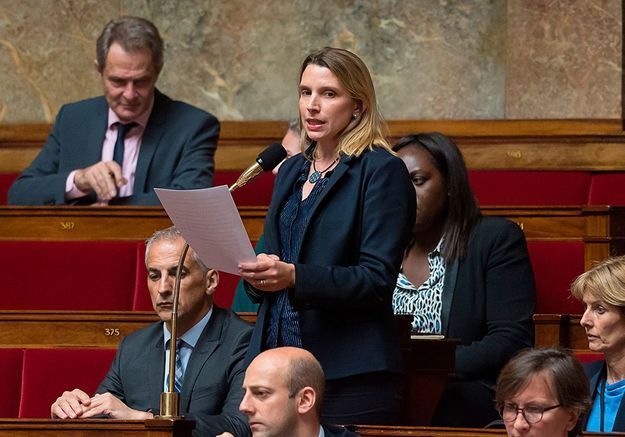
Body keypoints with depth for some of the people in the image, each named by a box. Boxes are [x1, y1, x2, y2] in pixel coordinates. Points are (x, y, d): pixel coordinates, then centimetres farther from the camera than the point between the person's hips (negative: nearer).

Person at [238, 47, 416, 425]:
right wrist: (258, 273, -2)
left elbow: (377, 278, -13)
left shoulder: (382, 172, -5)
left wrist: (294, 277, -24)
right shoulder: (292, 171, 18)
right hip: (276, 362, 6)